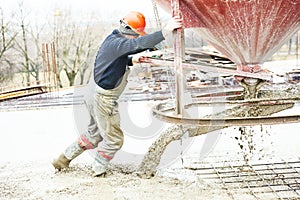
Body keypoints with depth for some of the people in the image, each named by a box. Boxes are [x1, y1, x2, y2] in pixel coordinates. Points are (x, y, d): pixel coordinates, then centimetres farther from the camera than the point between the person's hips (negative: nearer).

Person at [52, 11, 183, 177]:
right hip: (103, 100, -10)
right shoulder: (117, 42, -25)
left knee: (94, 134, 26)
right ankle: (98, 171, 25)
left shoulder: (113, 38, 5)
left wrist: (132, 60, 8)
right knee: (114, 139, 9)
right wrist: (165, 31, -46)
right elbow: (139, 44, -43)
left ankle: (63, 160, 35)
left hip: (95, 94, 10)